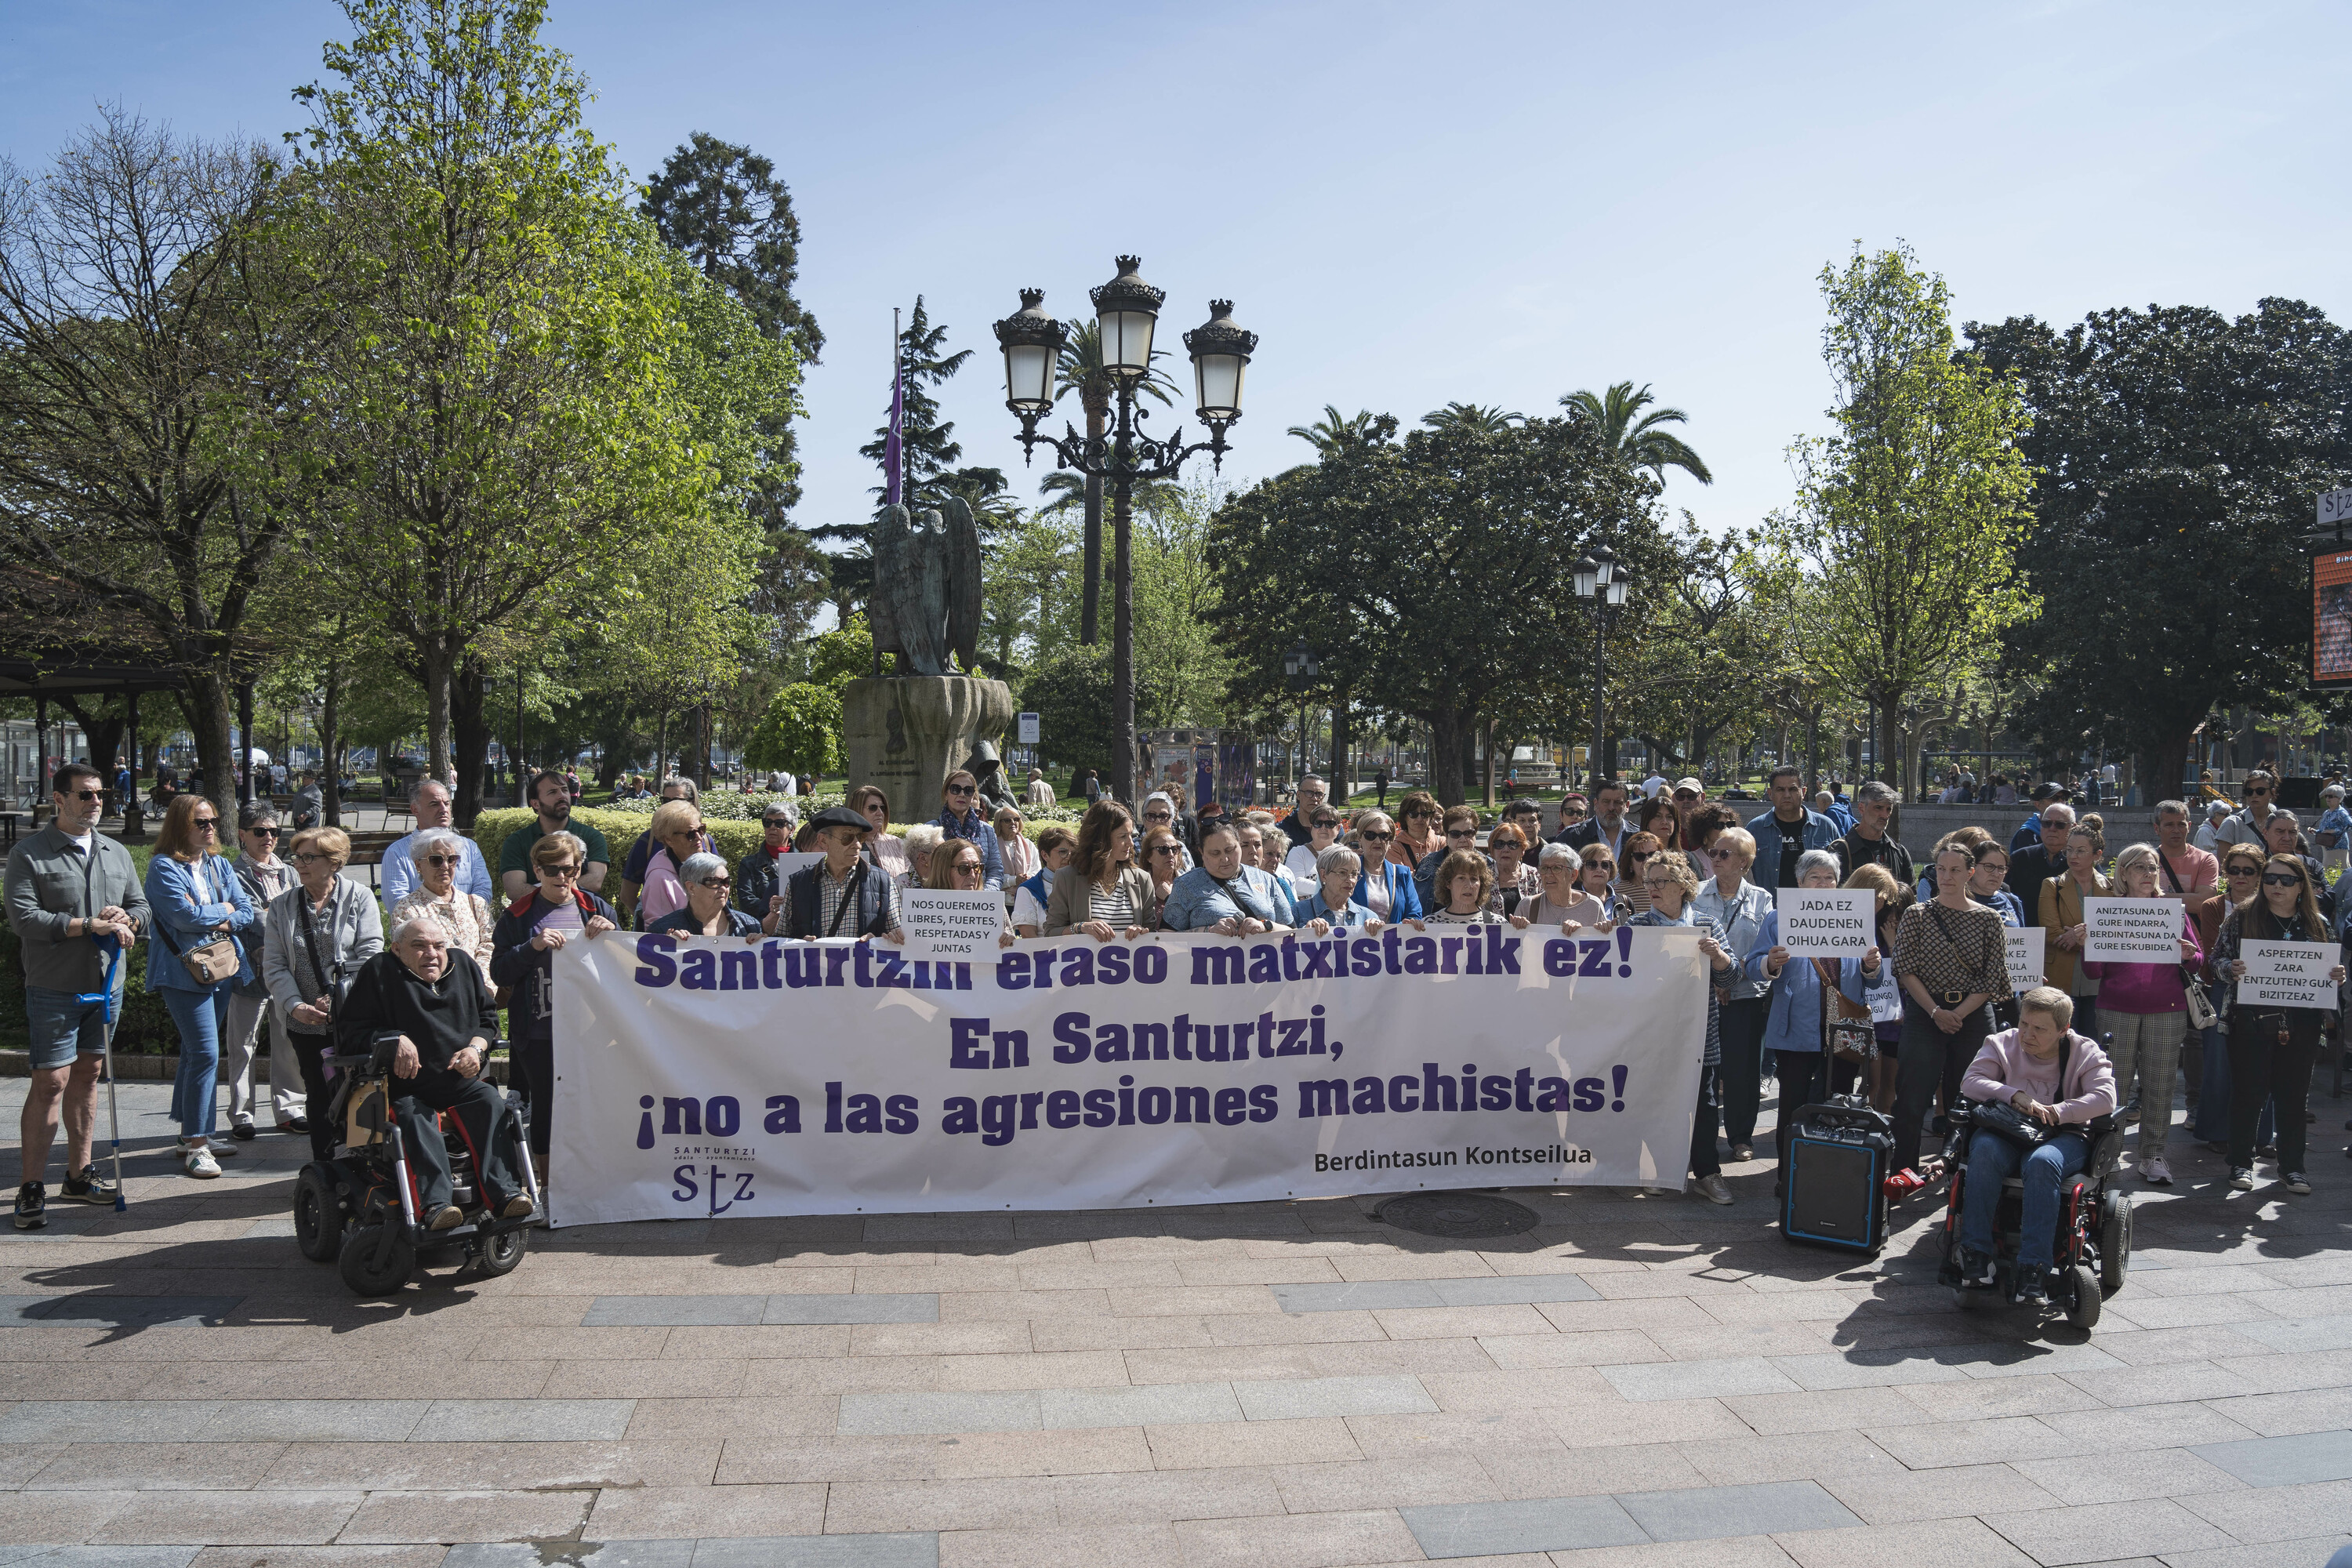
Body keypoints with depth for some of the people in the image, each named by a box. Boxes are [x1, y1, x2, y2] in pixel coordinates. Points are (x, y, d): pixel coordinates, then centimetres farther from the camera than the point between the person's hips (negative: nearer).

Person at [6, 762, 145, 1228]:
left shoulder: (117, 853, 13)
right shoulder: (29, 853, -6)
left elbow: (142, 906, 16)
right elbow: (23, 917, -15)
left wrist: (126, 919, -8)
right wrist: (91, 925, -19)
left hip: (107, 984, 6)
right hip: (54, 987, -6)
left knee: (88, 1074, 13)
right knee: (50, 1081, -7)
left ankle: (78, 1175, 22)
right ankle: (32, 1190, 0)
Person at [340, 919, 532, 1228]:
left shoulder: (463, 965, 13)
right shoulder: (379, 972, 1)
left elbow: (488, 1017, 20)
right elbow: (349, 1029, 0)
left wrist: (476, 1047, -2)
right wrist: (394, 1039, -17)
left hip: (462, 1083, 4)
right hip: (404, 1088, -3)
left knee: (492, 1105, -23)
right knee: (415, 1119, -33)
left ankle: (504, 1193, -30)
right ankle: (435, 1203, -44)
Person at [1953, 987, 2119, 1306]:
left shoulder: (2085, 1052, 5)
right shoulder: (2002, 1044, 9)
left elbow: (2105, 1098, -10)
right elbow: (1970, 1082, -4)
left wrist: (2058, 1112, -21)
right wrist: (2015, 1095, -20)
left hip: (2063, 1137, -2)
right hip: (2008, 1133, 2)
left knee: (2042, 1161, -39)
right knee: (1984, 1149, -35)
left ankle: (2033, 1268, -39)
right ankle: (1976, 1253, -31)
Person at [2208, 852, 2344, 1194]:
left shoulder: (2317, 925, 9)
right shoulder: (2241, 917, 1)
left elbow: (2330, 970, 16)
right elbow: (2217, 959, 1)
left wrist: (2338, 977, -6)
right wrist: (2230, 969, -20)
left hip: (2301, 1024, 2)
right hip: (2252, 1022, -2)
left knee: (2294, 1094, 8)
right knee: (2248, 1092, 2)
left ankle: (2291, 1166, 19)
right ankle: (2241, 1163, 13)